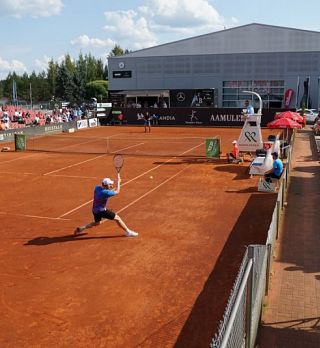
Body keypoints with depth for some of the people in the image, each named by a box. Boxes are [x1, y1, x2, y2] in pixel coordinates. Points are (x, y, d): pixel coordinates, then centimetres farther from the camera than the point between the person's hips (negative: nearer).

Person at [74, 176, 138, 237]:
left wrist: (110, 189, 1)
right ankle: (127, 232, 5)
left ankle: (81, 228, 29)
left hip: (95, 210, 8)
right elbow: (117, 192, -14)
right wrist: (118, 182, -3)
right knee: (117, 218, 0)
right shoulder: (106, 193, -27)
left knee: (97, 223, 31)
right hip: (101, 211, -8)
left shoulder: (97, 187, -7)